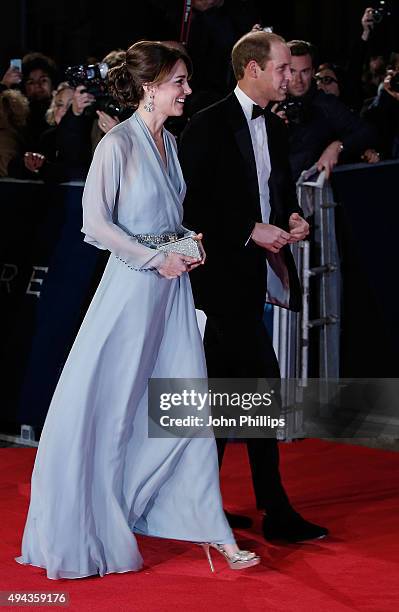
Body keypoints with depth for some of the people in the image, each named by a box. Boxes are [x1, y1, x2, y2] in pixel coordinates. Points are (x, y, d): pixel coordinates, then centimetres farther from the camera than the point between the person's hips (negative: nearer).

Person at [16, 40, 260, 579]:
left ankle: (214, 531, 8)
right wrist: (155, 259, -14)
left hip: (174, 286, 7)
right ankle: (86, 526, 18)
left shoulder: (170, 141, 11)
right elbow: (95, 224, -14)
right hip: (132, 287, -7)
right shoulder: (119, 144, -11)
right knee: (109, 410, 2)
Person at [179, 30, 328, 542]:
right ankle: (275, 510, -2)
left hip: (253, 272, 8)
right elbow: (193, 204, -14)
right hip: (225, 272, -8)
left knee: (224, 386, 10)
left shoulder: (275, 127, 13)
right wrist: (251, 230, -18)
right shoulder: (208, 126, -10)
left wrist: (291, 218, 2)